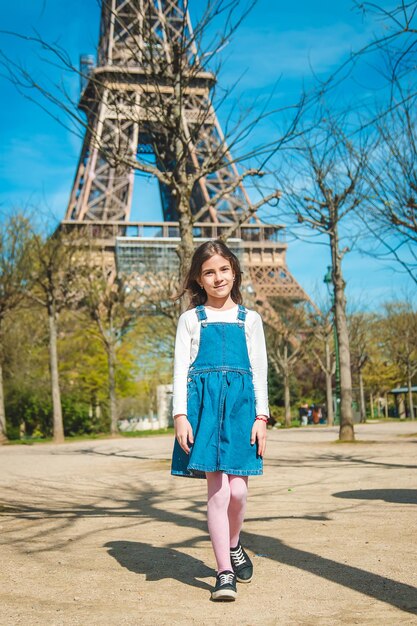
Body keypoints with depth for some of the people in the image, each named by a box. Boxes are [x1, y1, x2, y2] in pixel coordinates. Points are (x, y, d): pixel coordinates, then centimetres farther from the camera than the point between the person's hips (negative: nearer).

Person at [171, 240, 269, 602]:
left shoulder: (249, 320, 15)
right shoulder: (191, 319, 11)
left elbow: (259, 371, 12)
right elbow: (180, 369, 5)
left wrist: (261, 416, 1)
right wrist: (180, 415, -6)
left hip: (241, 403, 1)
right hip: (205, 402, -1)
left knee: (238, 490, -4)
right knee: (217, 489, -7)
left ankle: (233, 545, 27)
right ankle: (225, 572, 2)